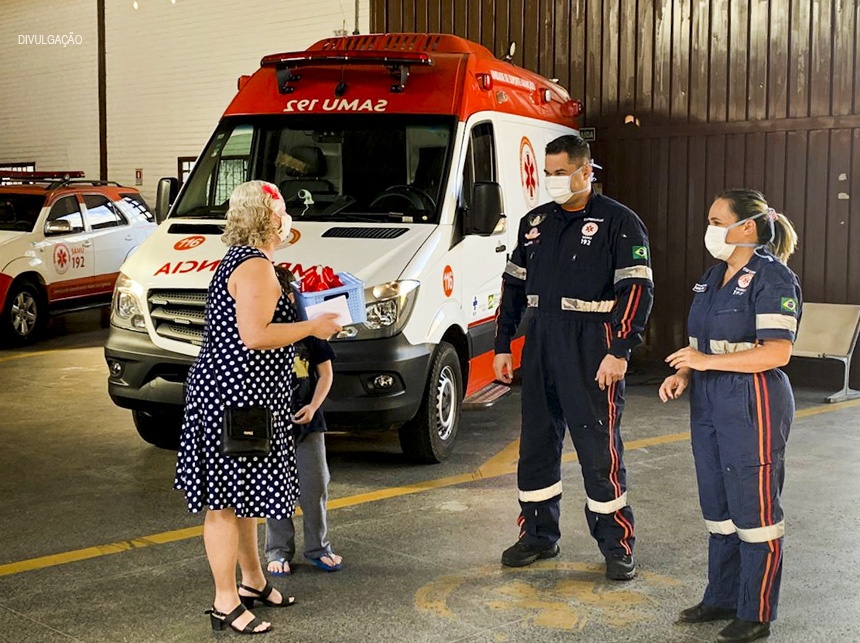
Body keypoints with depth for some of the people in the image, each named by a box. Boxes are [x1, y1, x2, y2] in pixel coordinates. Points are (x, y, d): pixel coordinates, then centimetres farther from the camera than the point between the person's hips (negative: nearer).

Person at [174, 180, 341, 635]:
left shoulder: (241, 259, 16)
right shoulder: (255, 266, -17)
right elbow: (255, 336, -25)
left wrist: (305, 321, 21)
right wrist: (311, 327, -15)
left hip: (241, 395, 11)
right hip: (234, 396, -11)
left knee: (242, 492, 20)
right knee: (226, 499, -4)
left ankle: (252, 581, 34)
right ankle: (225, 605, 3)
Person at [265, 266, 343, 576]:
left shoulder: (308, 332, 0)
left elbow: (325, 372, 5)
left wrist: (313, 406, -9)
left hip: (307, 422, 1)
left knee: (315, 486, 5)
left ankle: (318, 547, 21)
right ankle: (279, 551, 18)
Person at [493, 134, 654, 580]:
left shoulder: (618, 222, -5)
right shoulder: (535, 222, 14)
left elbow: (637, 290, -10)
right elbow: (513, 285, 18)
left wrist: (619, 351, -17)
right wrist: (502, 345, 13)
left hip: (592, 349, -6)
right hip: (540, 343, 6)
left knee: (600, 448, -2)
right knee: (536, 443, 10)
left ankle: (617, 547, 10)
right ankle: (538, 537, 23)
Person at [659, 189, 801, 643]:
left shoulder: (771, 278, -13)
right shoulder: (715, 275, 13)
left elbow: (777, 352, -21)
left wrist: (707, 362, -23)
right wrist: (684, 374, 3)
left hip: (752, 406, -9)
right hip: (710, 405, 9)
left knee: (754, 510, 1)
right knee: (718, 507, 16)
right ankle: (722, 599, 30)